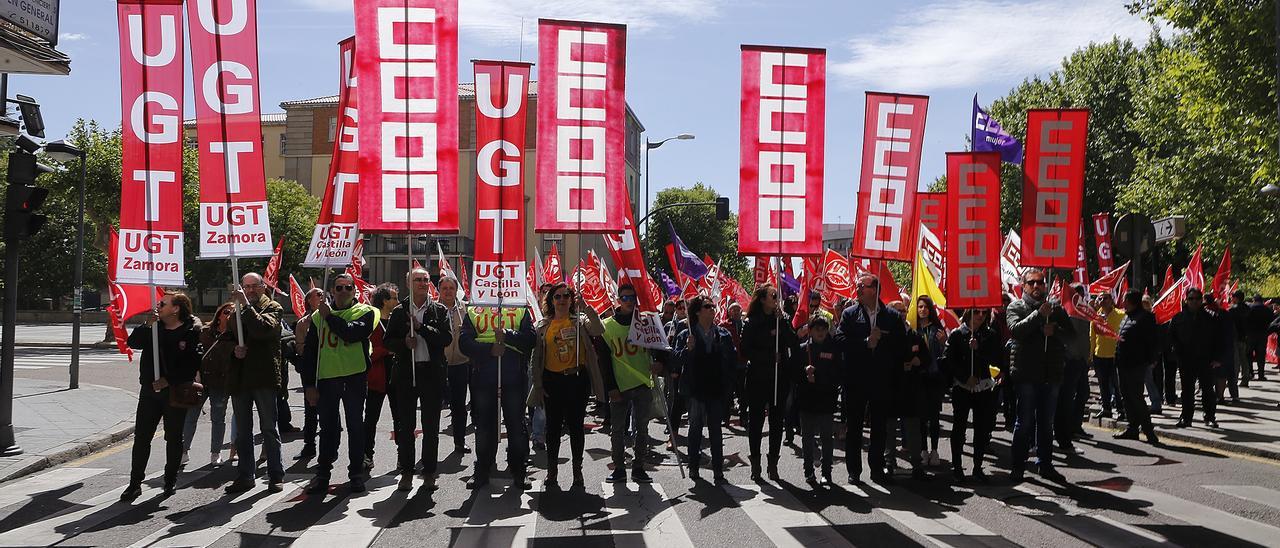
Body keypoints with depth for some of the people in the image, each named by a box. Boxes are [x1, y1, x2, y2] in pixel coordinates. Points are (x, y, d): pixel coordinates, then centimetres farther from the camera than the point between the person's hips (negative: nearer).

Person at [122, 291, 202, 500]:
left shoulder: (191, 332, -10)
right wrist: (147, 325, -17)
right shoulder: (154, 327, 6)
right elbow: (133, 343, -4)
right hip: (149, 390, 4)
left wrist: (169, 380, -18)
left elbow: (193, 364, -14)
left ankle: (171, 480, 22)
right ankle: (135, 483, 10)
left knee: (174, 439, 7)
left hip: (176, 392, -4)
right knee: (141, 437, 3)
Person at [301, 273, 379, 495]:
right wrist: (309, 384, 1)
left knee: (355, 425, 5)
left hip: (355, 376, -2)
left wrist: (330, 317, -9)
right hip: (326, 377, 2)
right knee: (328, 427, 8)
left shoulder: (365, 312, 2)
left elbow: (352, 333, -20)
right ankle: (322, 473, 18)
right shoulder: (318, 316, 10)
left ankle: (356, 473, 14)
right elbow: (309, 352, 7)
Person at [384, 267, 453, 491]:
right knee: (405, 426, 6)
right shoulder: (399, 311, 7)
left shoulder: (440, 310, 4)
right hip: (405, 372, 1)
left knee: (431, 426, 5)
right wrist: (404, 343, -13)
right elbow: (388, 341, 7)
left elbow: (447, 338, -9)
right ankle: (406, 471, 16)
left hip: (432, 372, -1)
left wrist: (421, 327, -16)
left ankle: (429, 472, 15)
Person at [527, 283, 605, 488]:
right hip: (552, 380, 2)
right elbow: (536, 357, 8)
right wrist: (538, 385, 2)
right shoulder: (542, 326, 8)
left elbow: (599, 330, -18)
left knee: (576, 425, 4)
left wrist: (586, 307, -25)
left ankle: (577, 469, 16)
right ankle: (552, 469, 19)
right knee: (553, 425, 8)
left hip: (577, 378, -1)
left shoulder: (580, 321, 3)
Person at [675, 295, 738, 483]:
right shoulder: (686, 335, 0)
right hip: (696, 389, -2)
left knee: (715, 429, 6)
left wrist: (728, 381, 0)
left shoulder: (723, 334, 6)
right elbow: (678, 359, -4)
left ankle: (718, 470, 9)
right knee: (695, 427, 7)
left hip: (717, 388, 2)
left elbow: (733, 358, 9)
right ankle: (694, 467, 15)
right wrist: (688, 349, -23)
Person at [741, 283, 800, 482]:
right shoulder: (752, 322, 1)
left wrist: (782, 323, -12)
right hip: (758, 378, -2)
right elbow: (745, 350, -3)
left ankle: (773, 465, 11)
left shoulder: (784, 319, 8)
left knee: (777, 421, 4)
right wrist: (769, 357, -10)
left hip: (780, 378, 2)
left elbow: (794, 343, -4)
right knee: (756, 420, 2)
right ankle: (755, 465, 10)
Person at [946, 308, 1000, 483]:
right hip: (961, 387, -2)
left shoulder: (991, 335, 7)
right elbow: (951, 361, -2)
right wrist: (966, 378, -11)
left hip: (984, 388, 2)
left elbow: (996, 361, -2)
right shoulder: (956, 335, 1)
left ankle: (977, 467, 12)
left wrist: (979, 348, -15)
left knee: (983, 429, 1)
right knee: (959, 426, 1)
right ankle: (956, 466, 11)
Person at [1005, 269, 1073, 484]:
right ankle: (1017, 466, 9)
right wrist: (1039, 314, -24)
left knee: (1046, 423, 12)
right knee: (1025, 422, 1)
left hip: (1051, 373, 4)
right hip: (1026, 373, -4)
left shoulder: (1055, 307, 11)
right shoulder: (1016, 307, 0)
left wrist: (1055, 331, -14)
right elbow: (1016, 329, -18)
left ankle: (1046, 465, 21)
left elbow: (1071, 333, 5)